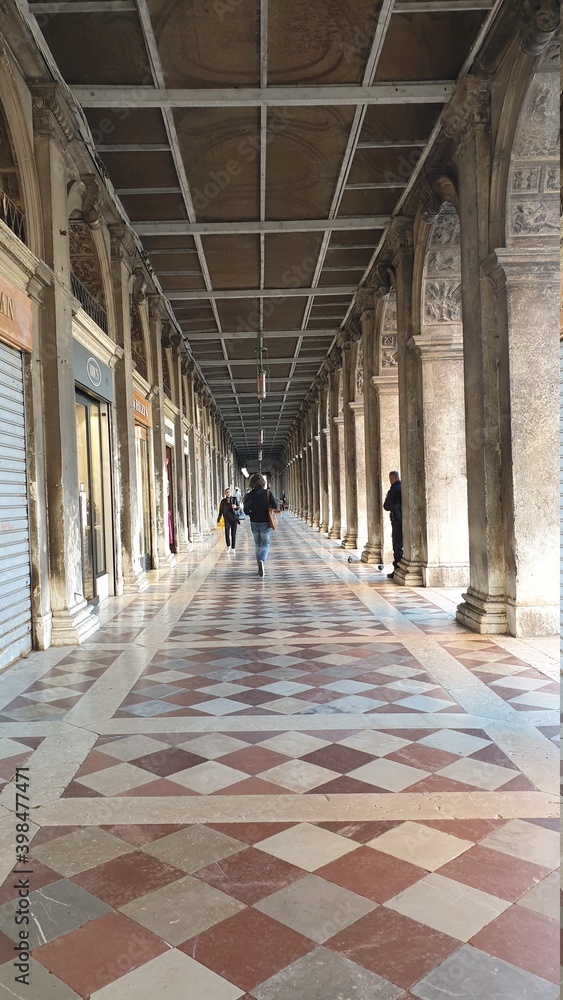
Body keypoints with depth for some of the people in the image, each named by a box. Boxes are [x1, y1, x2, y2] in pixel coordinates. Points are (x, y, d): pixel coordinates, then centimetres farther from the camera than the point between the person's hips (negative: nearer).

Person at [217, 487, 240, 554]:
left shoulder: (235, 499, 2)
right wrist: (218, 520, 9)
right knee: (227, 533, -14)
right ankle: (228, 546, 7)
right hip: (227, 519, 0)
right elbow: (220, 511, 10)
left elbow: (238, 508, -5)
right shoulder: (223, 501, 5)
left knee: (233, 534, -1)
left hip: (234, 519, 0)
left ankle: (232, 548, 7)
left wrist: (235, 507, -28)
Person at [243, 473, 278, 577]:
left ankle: (260, 568, 17)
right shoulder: (268, 493, -10)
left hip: (254, 523, 2)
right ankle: (262, 561, -22)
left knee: (258, 545, 17)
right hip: (265, 523, -2)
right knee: (265, 544, 7)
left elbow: (246, 511, -6)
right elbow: (275, 506, -12)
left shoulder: (249, 495, -8)